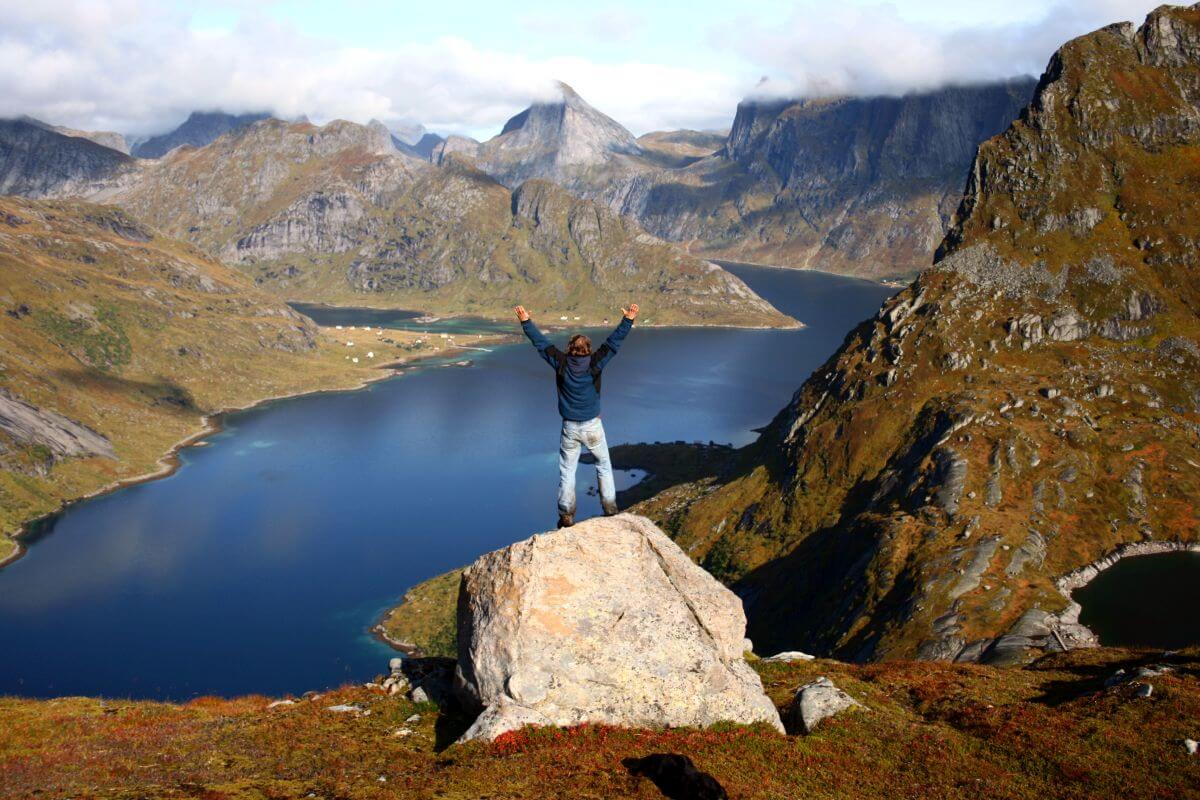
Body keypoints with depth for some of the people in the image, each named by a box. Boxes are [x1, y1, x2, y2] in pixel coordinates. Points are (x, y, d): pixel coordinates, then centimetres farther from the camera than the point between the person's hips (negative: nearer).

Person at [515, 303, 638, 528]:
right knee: (604, 466, 17)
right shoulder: (595, 363, -11)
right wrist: (628, 320, -6)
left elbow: (541, 343, -2)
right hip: (593, 426, 0)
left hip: (570, 427, 0)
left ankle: (567, 516, 9)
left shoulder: (561, 363, -9)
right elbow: (613, 342, -9)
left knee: (567, 471, 9)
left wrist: (526, 322, 6)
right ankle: (610, 508, 18)